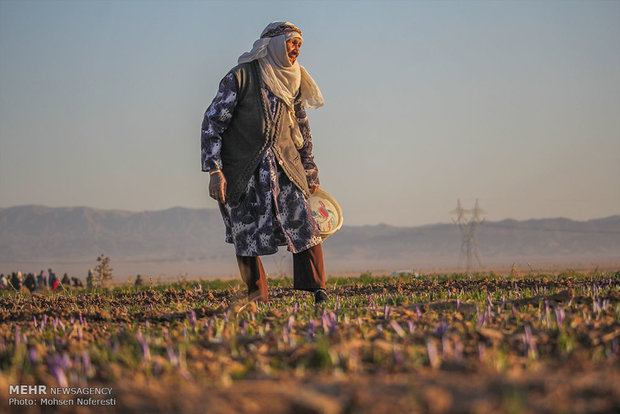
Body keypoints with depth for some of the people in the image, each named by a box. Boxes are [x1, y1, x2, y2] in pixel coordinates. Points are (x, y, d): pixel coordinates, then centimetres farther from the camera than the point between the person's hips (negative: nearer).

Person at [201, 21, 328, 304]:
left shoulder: (293, 84, 13)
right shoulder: (242, 77, -3)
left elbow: (302, 133, 23)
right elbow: (212, 123, -4)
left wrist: (311, 175, 21)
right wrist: (214, 171, -11)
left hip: (285, 169, 4)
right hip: (242, 171, -3)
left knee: (304, 226, -12)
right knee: (247, 237, -2)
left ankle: (318, 292, -8)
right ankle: (258, 301, 10)